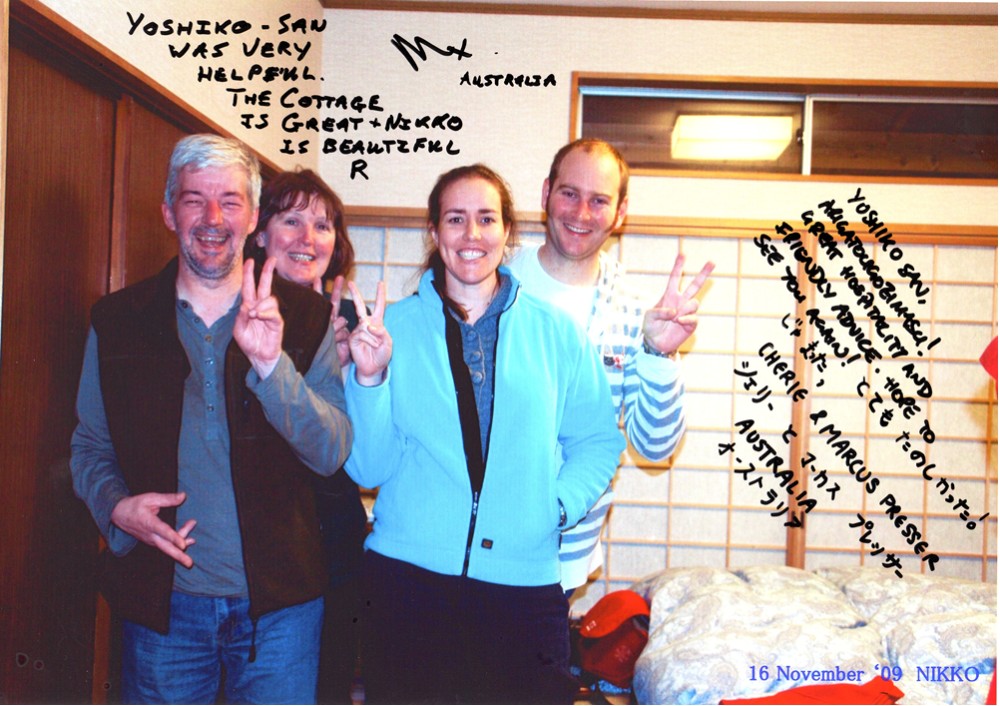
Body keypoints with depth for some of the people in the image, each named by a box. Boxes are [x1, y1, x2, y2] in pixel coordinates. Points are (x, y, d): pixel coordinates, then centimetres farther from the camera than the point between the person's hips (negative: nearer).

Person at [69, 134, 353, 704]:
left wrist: (269, 363, -23)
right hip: (163, 602, 1)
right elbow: (91, 447, 11)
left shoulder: (305, 316, -1)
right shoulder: (117, 320, 3)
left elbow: (333, 452, -9)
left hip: (278, 603, -1)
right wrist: (117, 507, -9)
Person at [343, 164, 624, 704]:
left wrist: (559, 504, -6)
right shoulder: (396, 326, 4)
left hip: (524, 582, 1)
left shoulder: (555, 332, 6)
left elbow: (598, 440, 9)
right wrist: (368, 378, -12)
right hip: (407, 578, 0)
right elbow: (368, 467, 0)